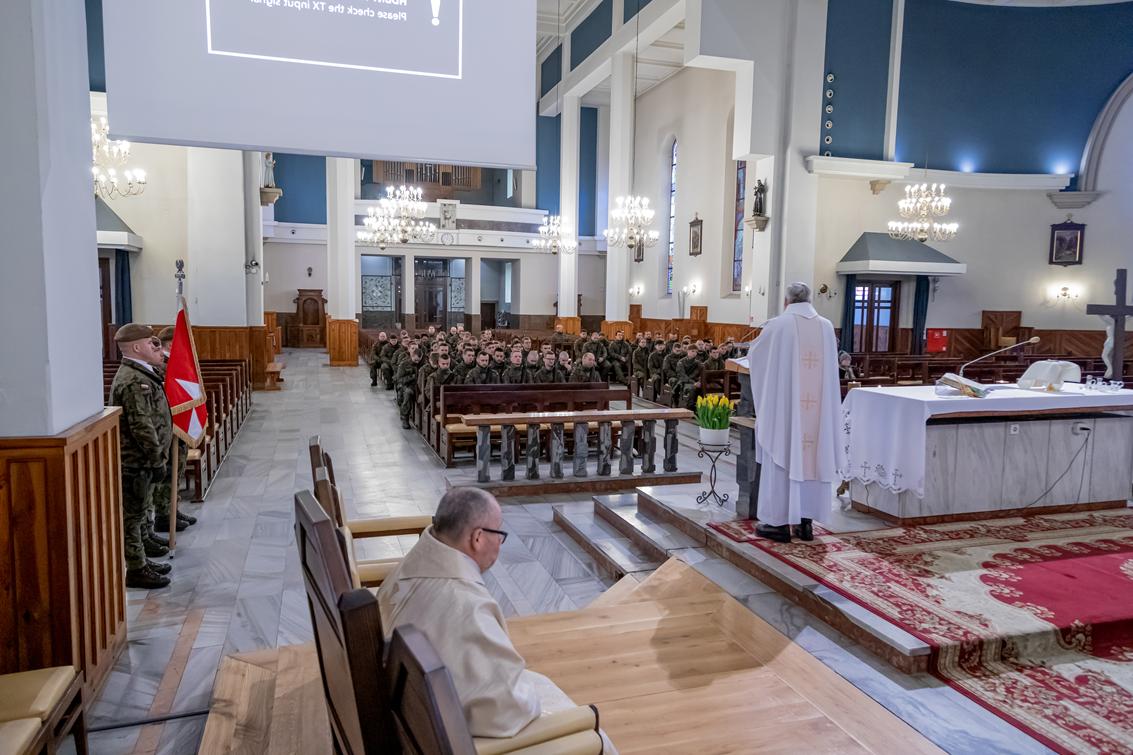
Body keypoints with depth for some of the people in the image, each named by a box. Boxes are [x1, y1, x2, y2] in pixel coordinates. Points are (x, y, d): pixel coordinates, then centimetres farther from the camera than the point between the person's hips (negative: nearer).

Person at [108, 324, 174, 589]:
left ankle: (142, 560, 31)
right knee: (133, 515, 0)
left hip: (142, 460, 10)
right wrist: (157, 459, -20)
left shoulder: (142, 374, 12)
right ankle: (136, 569, 9)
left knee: (140, 511, 19)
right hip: (135, 461, -10)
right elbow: (141, 426, -24)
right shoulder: (132, 381, -21)